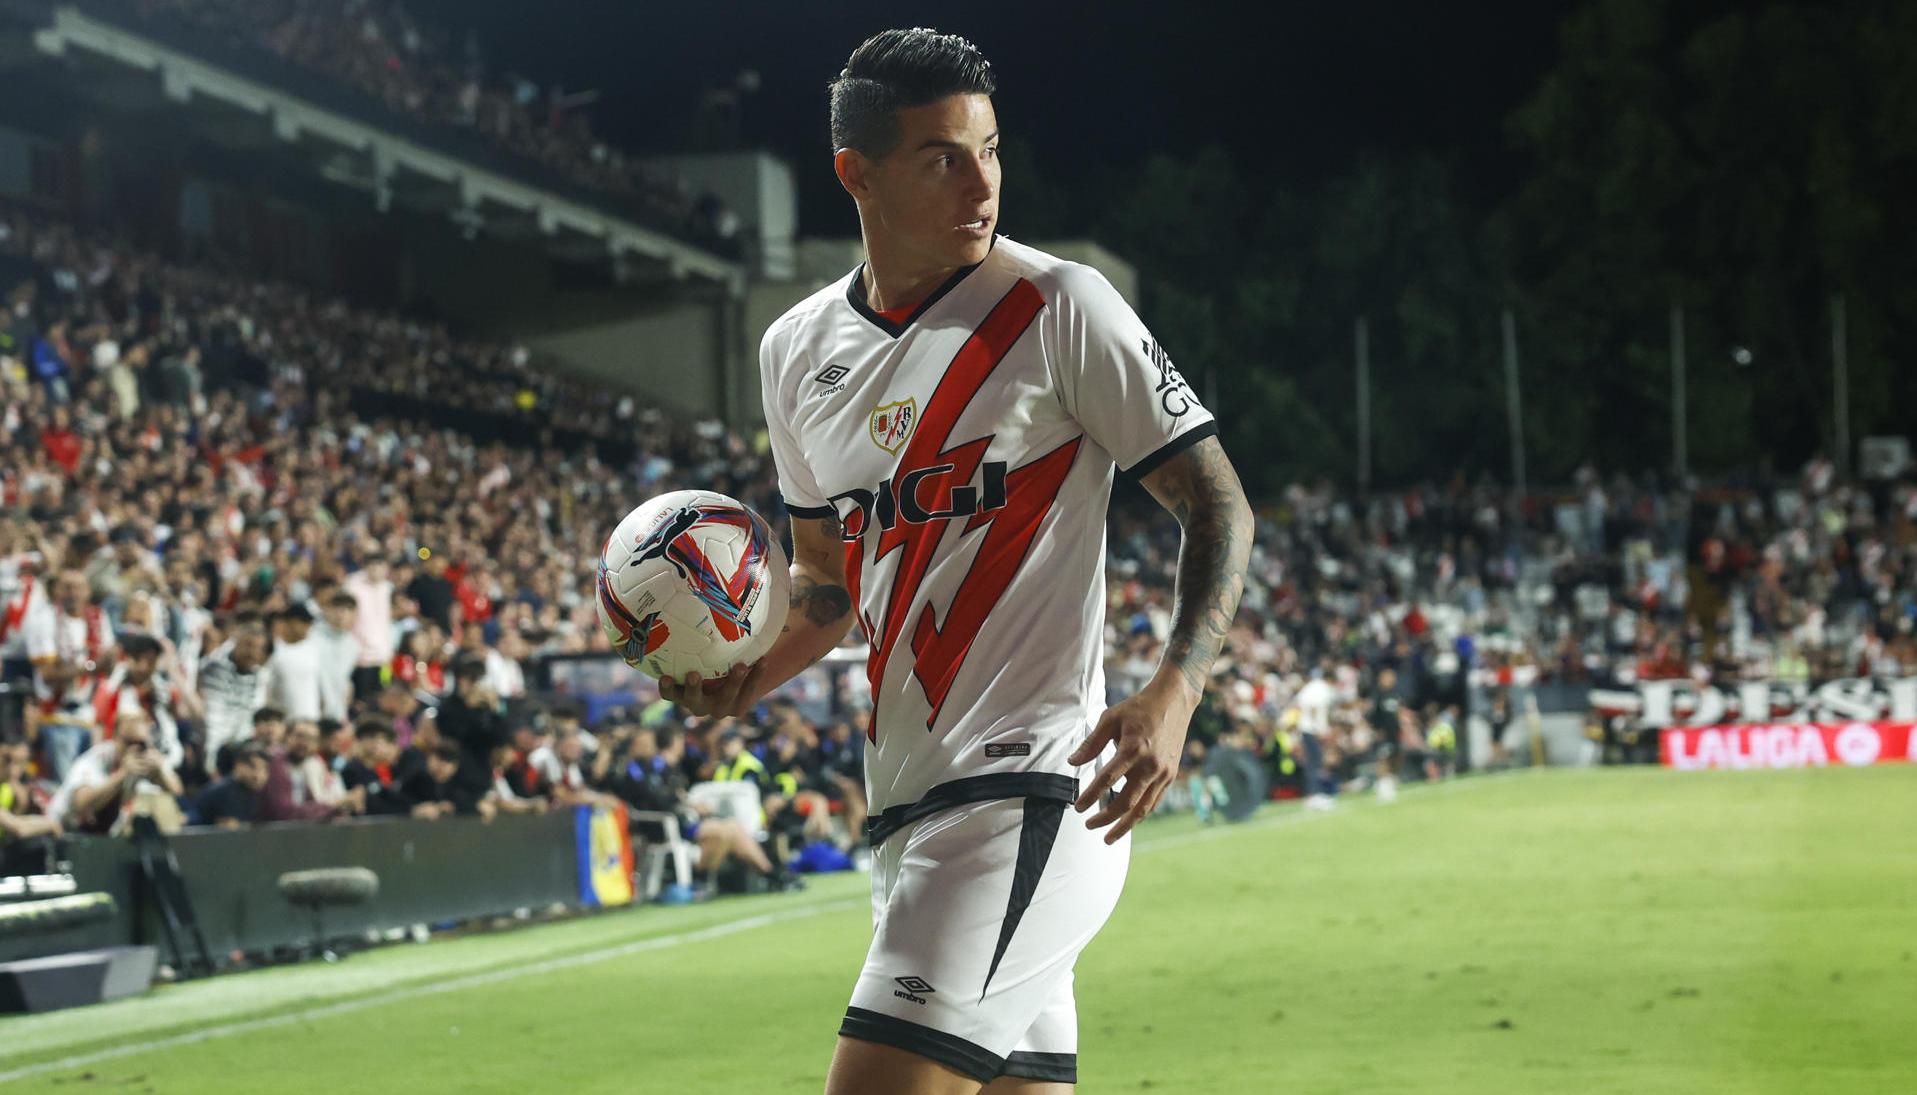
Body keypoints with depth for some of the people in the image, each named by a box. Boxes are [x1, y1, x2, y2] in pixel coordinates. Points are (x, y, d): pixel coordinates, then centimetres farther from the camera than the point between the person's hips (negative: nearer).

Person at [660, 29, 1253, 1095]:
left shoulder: (1060, 307, -6)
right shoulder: (797, 349, 12)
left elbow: (1219, 505, -4)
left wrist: (1173, 695, -19)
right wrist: (750, 673, 3)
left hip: (1029, 783, -7)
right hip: (909, 803, 7)